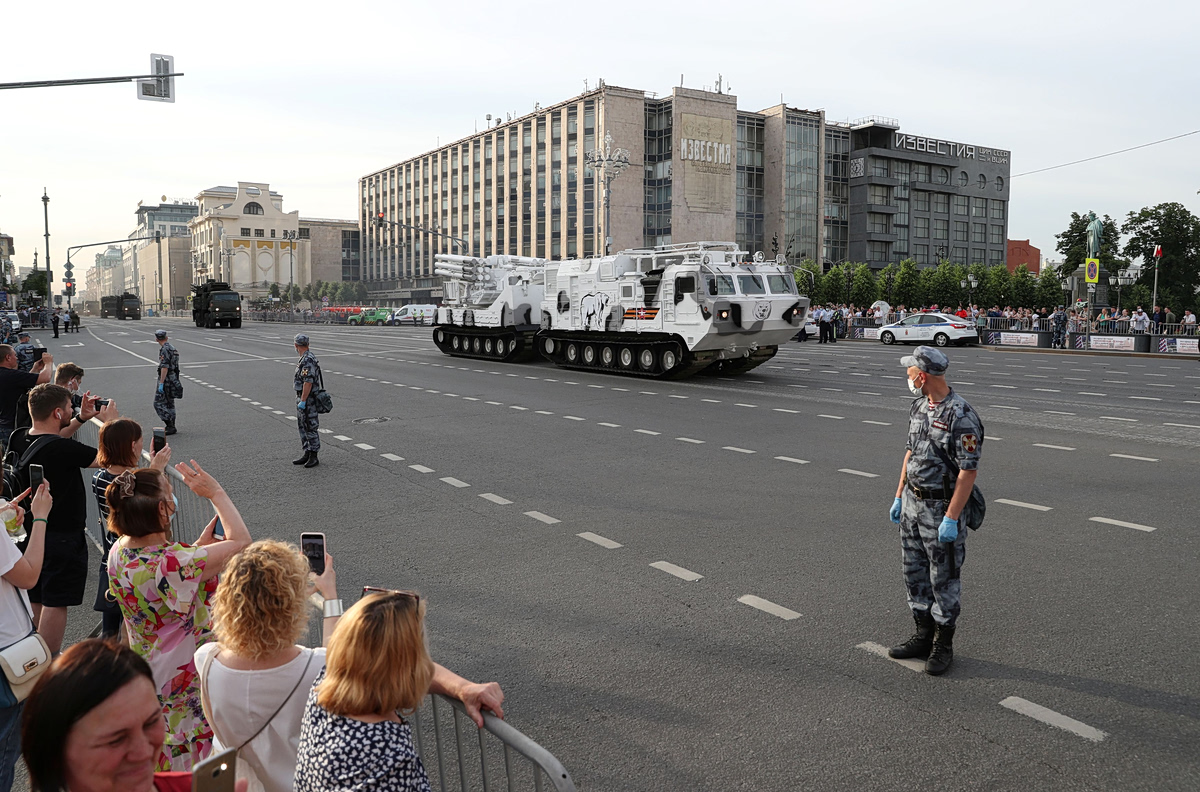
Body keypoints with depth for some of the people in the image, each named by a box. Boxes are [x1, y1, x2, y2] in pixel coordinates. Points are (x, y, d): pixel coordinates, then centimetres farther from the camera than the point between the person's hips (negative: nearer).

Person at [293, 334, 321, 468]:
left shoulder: (308, 360, -20)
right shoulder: (306, 358, 12)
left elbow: (308, 382, -24)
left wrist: (302, 401, -24)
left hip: (307, 399, -10)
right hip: (302, 398, 10)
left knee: (310, 428, -3)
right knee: (303, 427, 13)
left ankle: (313, 457, 3)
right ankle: (307, 455, 19)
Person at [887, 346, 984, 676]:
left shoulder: (961, 416, -21)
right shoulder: (919, 405, 6)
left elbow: (968, 471, -21)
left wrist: (951, 518, -22)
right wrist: (899, 496, 14)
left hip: (940, 508, -8)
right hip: (912, 503, 8)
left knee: (944, 579, 6)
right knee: (915, 573, 16)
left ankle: (943, 644, 20)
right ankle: (923, 635, 30)